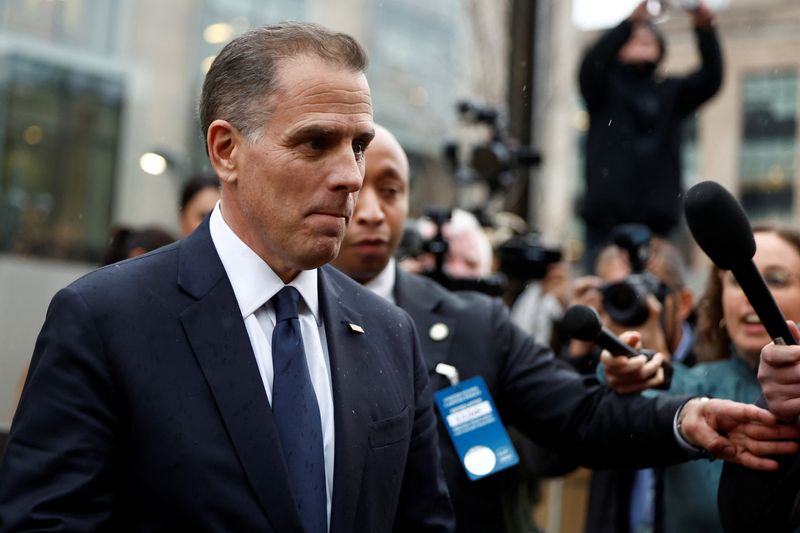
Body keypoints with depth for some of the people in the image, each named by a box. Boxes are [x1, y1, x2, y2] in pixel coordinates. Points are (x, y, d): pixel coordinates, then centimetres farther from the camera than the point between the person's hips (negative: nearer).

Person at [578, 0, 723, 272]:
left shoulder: (672, 91, 17)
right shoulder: (606, 86, 11)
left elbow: (711, 80, 0)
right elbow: (591, 64, -11)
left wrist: (705, 30, -17)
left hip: (655, 218, 2)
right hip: (606, 217, -2)